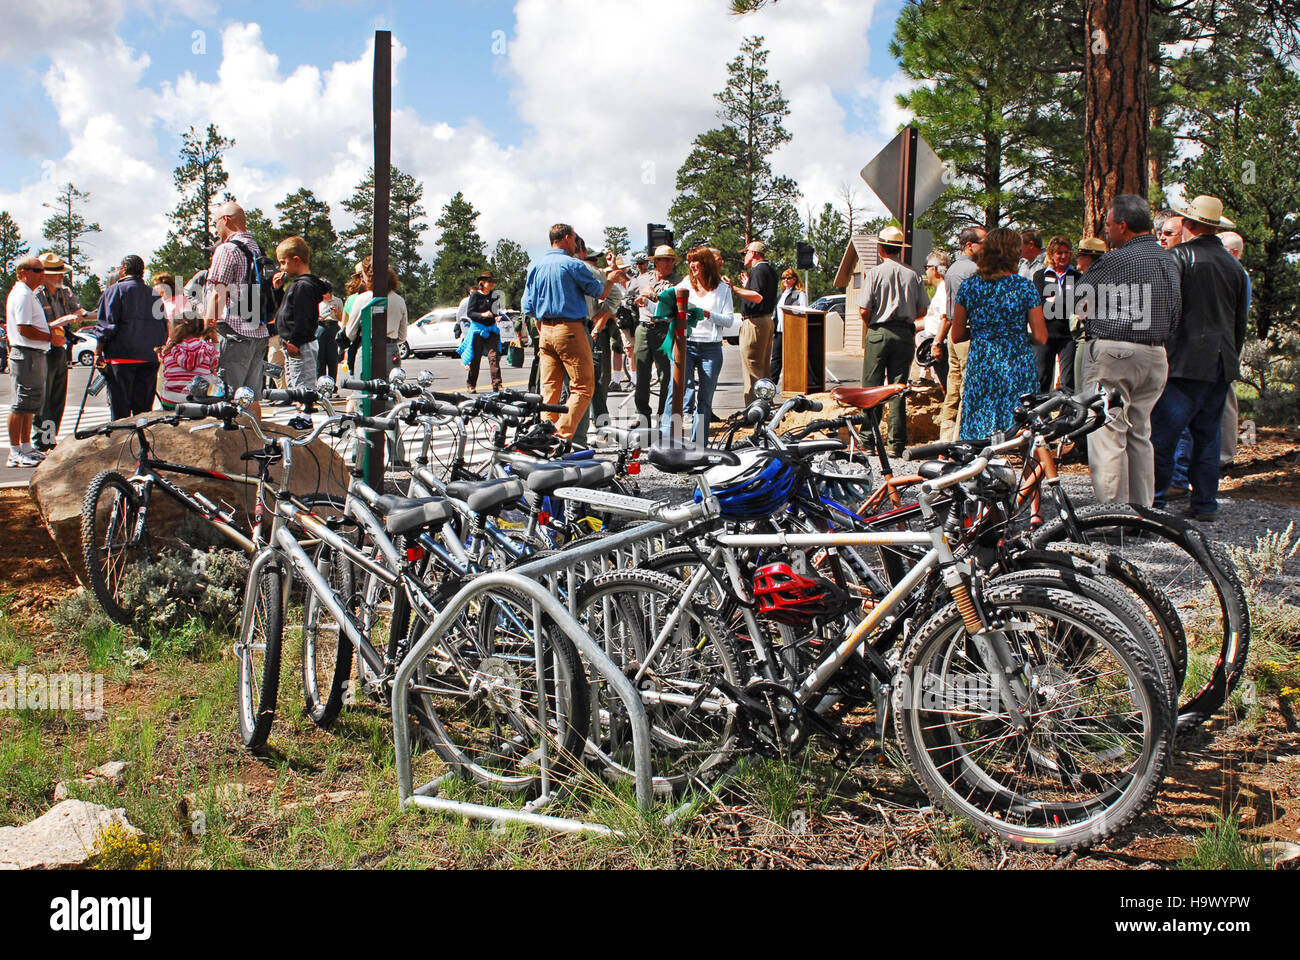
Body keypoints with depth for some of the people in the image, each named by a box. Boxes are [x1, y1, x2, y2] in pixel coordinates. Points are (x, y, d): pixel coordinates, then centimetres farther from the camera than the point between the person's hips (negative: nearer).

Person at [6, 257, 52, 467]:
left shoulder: (27, 293, 19)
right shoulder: (22, 295, -14)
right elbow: (24, 329, -21)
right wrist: (50, 336, -14)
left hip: (34, 354, 11)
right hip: (26, 356, -11)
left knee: (32, 402, 15)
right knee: (22, 404, -8)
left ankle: (26, 447, 24)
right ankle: (15, 453, -5)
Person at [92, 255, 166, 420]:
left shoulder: (116, 290, -2)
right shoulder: (154, 294, 13)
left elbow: (106, 324, -8)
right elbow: (163, 327, 15)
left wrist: (98, 352, -3)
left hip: (121, 357, -5)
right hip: (150, 358, 5)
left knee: (119, 409, -2)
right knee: (144, 408, 8)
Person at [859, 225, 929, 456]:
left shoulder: (875, 273, -5)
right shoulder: (912, 275, 4)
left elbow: (864, 310, -9)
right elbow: (923, 310, 5)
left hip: (879, 333, -3)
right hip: (905, 334, 3)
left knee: (871, 389, 3)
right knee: (898, 390, 5)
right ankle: (897, 444, 3)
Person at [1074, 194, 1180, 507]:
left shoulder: (1117, 260, -11)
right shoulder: (1169, 260, 15)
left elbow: (1077, 295, 0)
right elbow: (1175, 312, 20)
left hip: (1113, 352, -8)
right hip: (1155, 355, 8)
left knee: (1107, 433, -6)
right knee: (1140, 434, 14)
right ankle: (1143, 507, 18)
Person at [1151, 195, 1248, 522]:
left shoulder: (1179, 256, -7)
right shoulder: (1235, 265, 13)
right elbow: (1241, 322, 19)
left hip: (1187, 361, -7)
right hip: (1222, 364, 7)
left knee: (1162, 433, -4)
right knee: (1208, 433, 12)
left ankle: (1152, 500, -4)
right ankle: (1205, 503, 15)